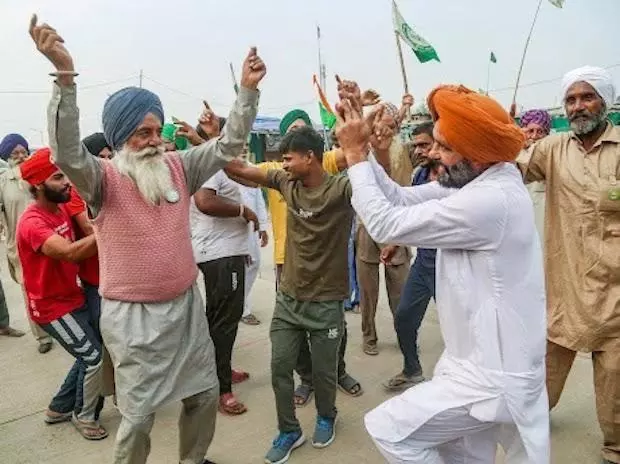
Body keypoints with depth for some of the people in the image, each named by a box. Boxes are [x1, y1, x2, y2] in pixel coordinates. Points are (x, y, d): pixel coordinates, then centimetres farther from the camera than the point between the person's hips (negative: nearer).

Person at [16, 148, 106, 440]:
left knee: (92, 354, 16)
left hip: (73, 298, 9)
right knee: (94, 357, -6)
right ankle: (84, 416, 17)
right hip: (52, 307, -9)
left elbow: (79, 249, 9)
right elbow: (69, 252, -40)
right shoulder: (32, 223, -24)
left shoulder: (61, 209, 4)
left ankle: (59, 408, 34)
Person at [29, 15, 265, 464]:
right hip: (133, 314, -5)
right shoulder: (104, 179, -13)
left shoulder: (177, 168, 1)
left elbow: (228, 145, 0)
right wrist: (65, 76, -43)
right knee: (139, 415, 6)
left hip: (186, 303, 6)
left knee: (204, 393, 20)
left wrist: (248, 90, -10)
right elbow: (67, 153, -32)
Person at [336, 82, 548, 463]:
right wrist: (363, 150, -8)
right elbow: (403, 199, 0)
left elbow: (387, 224, -25)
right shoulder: (479, 185, 3)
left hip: (493, 377, -10)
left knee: (387, 429, -1)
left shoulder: (489, 200, -28)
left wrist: (356, 155, -15)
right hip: (491, 362, 10)